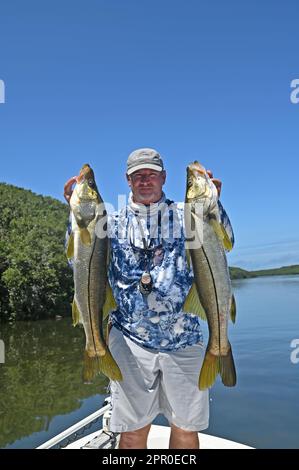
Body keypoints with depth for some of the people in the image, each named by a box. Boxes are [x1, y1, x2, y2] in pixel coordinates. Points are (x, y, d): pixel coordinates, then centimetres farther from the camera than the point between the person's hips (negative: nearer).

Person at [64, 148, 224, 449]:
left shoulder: (185, 217, 5)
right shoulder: (113, 223, 8)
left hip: (184, 339, 1)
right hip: (129, 339, 0)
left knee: (186, 429, 12)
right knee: (133, 431, 9)